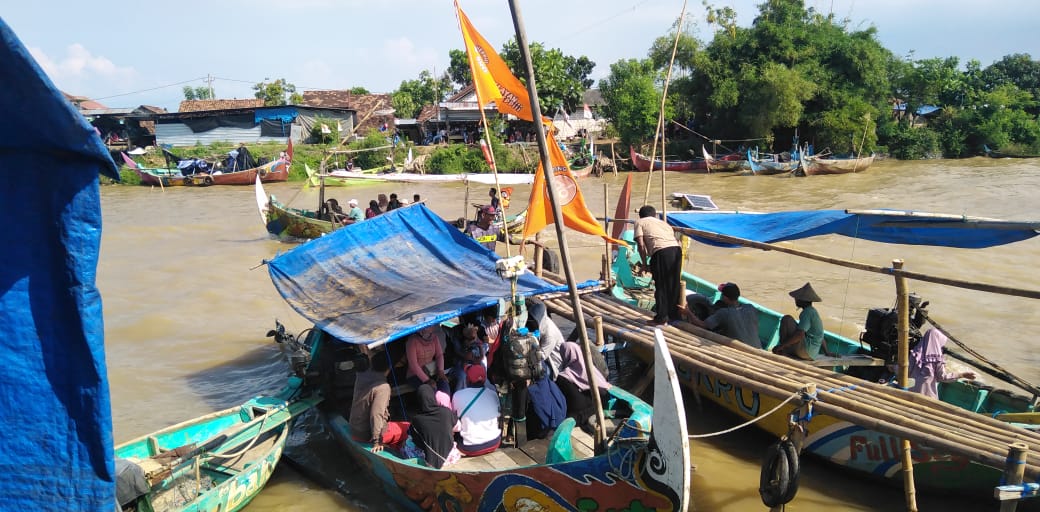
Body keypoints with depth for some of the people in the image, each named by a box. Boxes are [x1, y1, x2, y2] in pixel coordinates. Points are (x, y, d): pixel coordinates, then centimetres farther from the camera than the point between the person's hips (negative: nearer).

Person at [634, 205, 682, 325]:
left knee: (661, 286, 4)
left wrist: (645, 263, 12)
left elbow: (641, 244, 5)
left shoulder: (640, 222, 18)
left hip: (661, 251, -5)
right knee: (675, 284, 16)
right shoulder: (663, 223, 33)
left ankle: (661, 318, 9)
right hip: (676, 249, 5)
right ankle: (675, 315, 25)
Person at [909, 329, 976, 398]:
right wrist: (963, 375, 3)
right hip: (928, 392, -4)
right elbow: (943, 377, -6)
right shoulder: (936, 359, -14)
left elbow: (909, 373, 4)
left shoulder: (915, 354, -2)